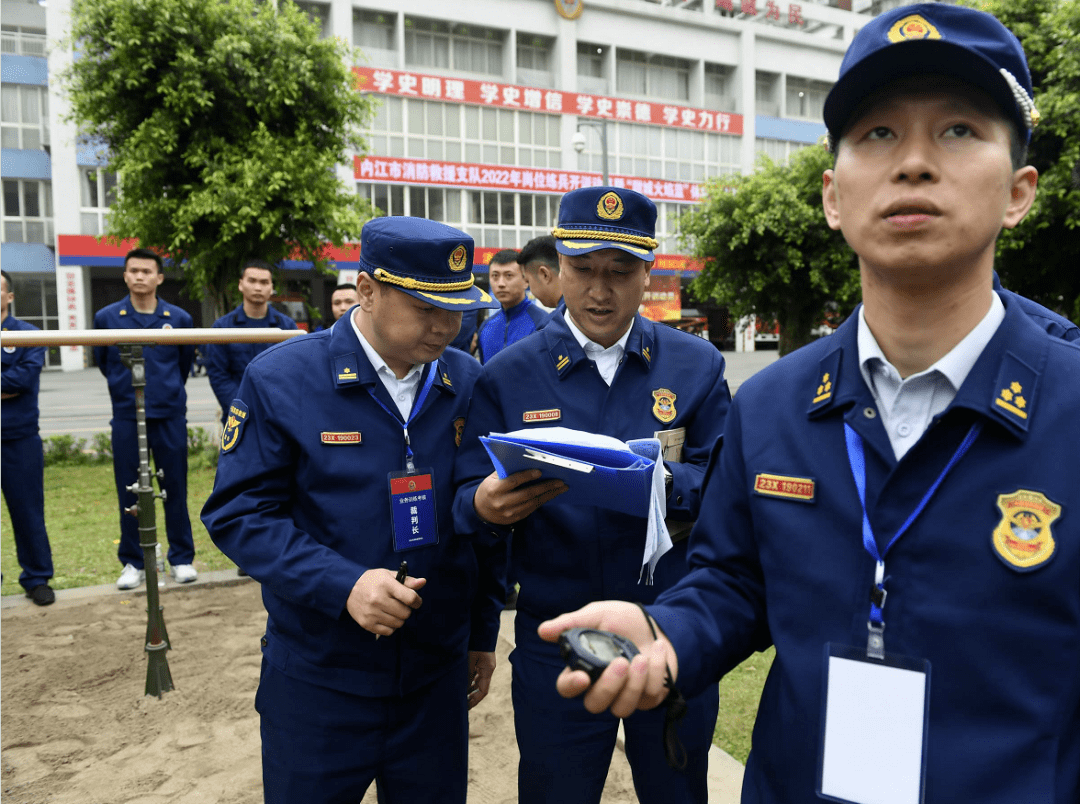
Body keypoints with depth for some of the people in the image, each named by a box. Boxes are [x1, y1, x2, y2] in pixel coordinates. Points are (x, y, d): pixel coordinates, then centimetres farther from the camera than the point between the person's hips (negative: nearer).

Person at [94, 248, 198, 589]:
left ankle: (182, 559, 16)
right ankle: (132, 562, 18)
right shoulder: (107, 317, 1)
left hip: (169, 414, 0)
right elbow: (101, 361, 16)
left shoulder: (178, 318, 1)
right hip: (126, 416, 1)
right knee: (128, 491, 6)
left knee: (175, 488, 5)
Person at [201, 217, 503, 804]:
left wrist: (483, 633, 10)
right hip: (318, 678, -2)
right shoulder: (280, 379, -11)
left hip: (437, 675, 3)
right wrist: (343, 585, -24)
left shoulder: (468, 383, 0)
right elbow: (238, 514, -12)